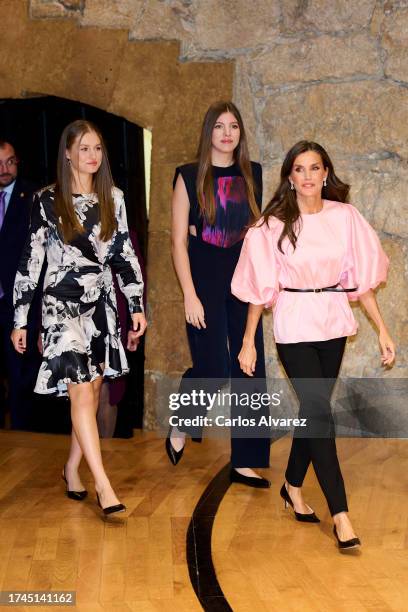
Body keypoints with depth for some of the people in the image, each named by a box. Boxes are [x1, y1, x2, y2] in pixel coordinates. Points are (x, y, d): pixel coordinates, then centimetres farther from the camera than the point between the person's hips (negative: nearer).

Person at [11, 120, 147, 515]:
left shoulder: (112, 198, 7)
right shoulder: (47, 201, -3)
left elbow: (124, 254, 10)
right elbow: (30, 260, -2)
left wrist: (137, 306, 6)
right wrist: (19, 319, -2)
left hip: (102, 303, 4)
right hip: (62, 304, -4)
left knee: (92, 390, 7)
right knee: (81, 393, -11)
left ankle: (72, 469, 25)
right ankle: (103, 487, -11)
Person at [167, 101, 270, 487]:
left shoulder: (252, 175, 8)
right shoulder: (190, 177, -2)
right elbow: (178, 240, -5)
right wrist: (189, 295, -12)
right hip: (205, 282, -4)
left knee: (249, 371, 3)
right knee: (213, 368, -10)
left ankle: (245, 462, 13)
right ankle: (180, 426, 21)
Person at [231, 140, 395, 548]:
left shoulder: (345, 217, 0)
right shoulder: (274, 224, -7)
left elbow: (361, 278, 3)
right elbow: (261, 287, -3)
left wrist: (382, 331, 2)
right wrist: (248, 341, -2)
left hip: (333, 324, 4)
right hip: (294, 326, -3)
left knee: (313, 410, 13)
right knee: (319, 413, -7)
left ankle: (293, 486, 35)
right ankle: (340, 514, -2)